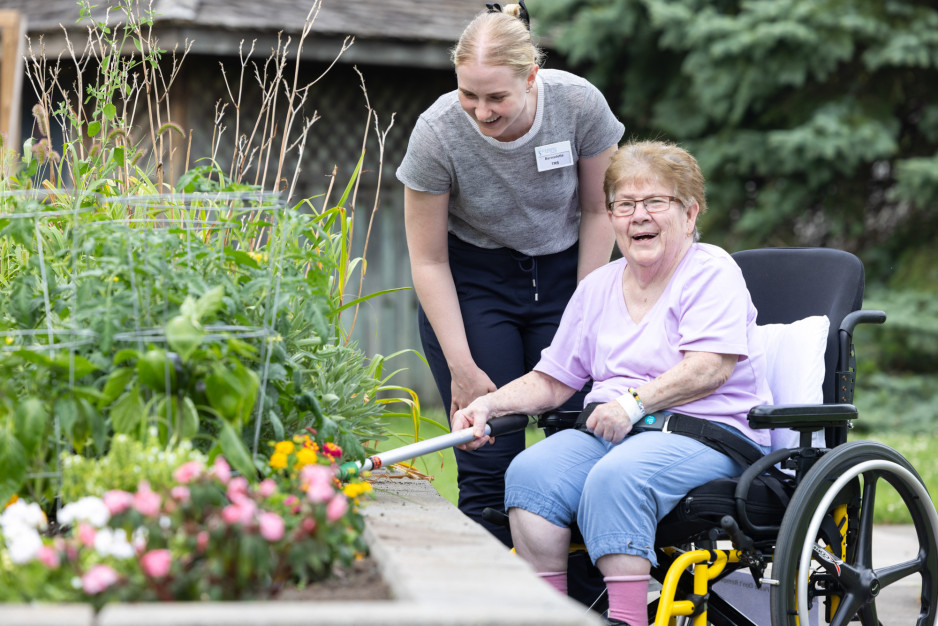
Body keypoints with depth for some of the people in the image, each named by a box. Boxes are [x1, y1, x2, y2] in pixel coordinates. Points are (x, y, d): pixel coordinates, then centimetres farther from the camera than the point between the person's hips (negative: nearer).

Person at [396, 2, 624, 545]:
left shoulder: (580, 104, -20)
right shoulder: (437, 133, -22)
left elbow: (599, 211, -3)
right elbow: (429, 262, -12)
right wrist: (463, 367, -15)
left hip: (564, 270, 1)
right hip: (474, 279, -1)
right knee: (490, 461, -11)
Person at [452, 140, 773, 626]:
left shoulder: (712, 271, 0)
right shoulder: (597, 287, 21)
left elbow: (711, 367, -14)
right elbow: (551, 381, 19)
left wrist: (636, 402, -21)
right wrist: (491, 403, 2)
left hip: (705, 433, -6)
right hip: (609, 433, 6)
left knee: (615, 477, -36)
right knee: (529, 472, -23)